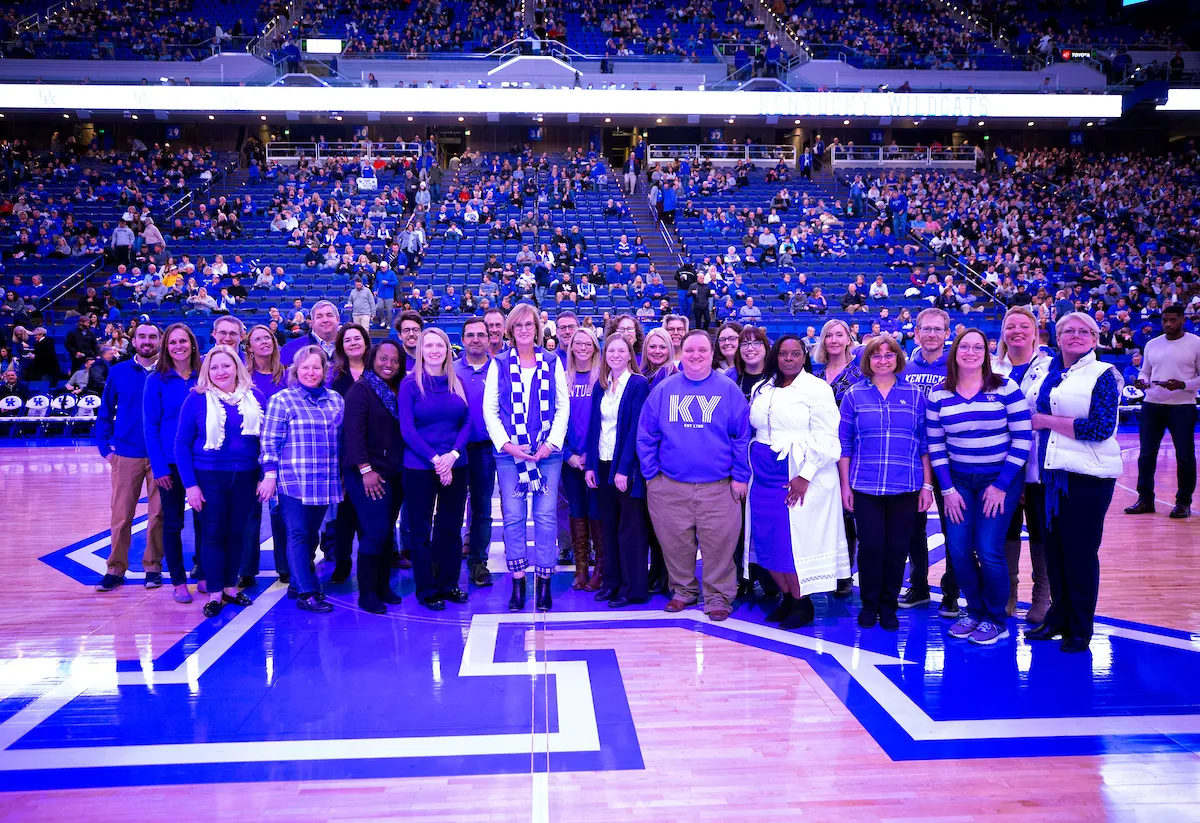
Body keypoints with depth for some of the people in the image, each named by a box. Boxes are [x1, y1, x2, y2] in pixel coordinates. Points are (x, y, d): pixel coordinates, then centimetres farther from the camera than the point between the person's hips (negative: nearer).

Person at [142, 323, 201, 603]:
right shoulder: (157, 380, -3)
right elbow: (150, 425, -5)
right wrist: (158, 465, -11)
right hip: (170, 462, -2)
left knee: (203, 520, 9)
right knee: (172, 522, 6)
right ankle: (178, 581, 16)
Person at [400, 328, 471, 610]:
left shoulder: (457, 383, 7)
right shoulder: (410, 384, -4)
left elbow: (467, 422, 4)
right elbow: (407, 429, -9)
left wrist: (453, 454, -12)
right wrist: (435, 459, -15)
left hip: (455, 466, 4)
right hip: (419, 467, -3)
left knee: (450, 527, 9)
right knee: (420, 529, 4)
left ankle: (448, 584, 22)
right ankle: (426, 589, 15)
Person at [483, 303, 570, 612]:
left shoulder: (552, 362, 8)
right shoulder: (499, 364, 7)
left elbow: (563, 406, 5)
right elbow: (489, 408, 3)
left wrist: (551, 442, -6)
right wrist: (506, 443, -8)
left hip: (548, 452, 0)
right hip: (509, 452, 0)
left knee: (546, 516, -1)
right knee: (513, 516, 0)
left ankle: (544, 582, 8)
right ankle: (517, 582, 10)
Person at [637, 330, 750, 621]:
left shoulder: (728, 390, 1)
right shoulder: (664, 389, 5)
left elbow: (743, 436, 0)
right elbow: (646, 435, 6)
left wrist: (740, 476, -5)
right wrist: (650, 473, 1)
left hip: (718, 487, -2)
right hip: (670, 487, 2)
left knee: (719, 544, 1)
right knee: (675, 543, 11)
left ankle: (718, 597, 18)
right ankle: (683, 590, 30)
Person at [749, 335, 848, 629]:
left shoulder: (817, 389, -5)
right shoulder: (761, 390, 13)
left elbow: (825, 438, -11)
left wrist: (804, 475, -18)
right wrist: (751, 467, 10)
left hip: (801, 475, -6)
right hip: (764, 474, 6)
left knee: (793, 541, -5)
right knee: (767, 540, 6)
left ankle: (803, 604, 12)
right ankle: (788, 597, 23)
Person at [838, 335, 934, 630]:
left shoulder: (914, 395, 6)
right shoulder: (854, 394, 4)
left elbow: (925, 443, 6)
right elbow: (843, 443, 4)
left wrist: (927, 485, 2)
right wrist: (845, 484, 0)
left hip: (906, 488, 1)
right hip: (865, 486, -1)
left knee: (897, 549, 5)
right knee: (870, 546, 0)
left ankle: (889, 606, 22)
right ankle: (869, 605, 19)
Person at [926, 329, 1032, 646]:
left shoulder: (1006, 388, -6)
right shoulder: (938, 395, 2)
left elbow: (1022, 438, -7)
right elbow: (935, 445, 3)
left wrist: (1002, 484, -10)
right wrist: (947, 488, -3)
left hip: (1001, 480, -3)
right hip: (958, 480, 3)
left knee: (988, 550, -8)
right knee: (958, 549, -2)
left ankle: (995, 620, 13)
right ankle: (974, 610, 21)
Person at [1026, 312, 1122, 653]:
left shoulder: (1103, 374, -5)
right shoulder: (1046, 372, 11)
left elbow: (1101, 428, -15)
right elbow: (1032, 414, 20)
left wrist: (1048, 421, -13)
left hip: (1087, 476, -5)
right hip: (1051, 474, 5)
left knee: (1081, 552, 2)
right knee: (1054, 548, 10)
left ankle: (1080, 628, 16)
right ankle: (1058, 617, 26)